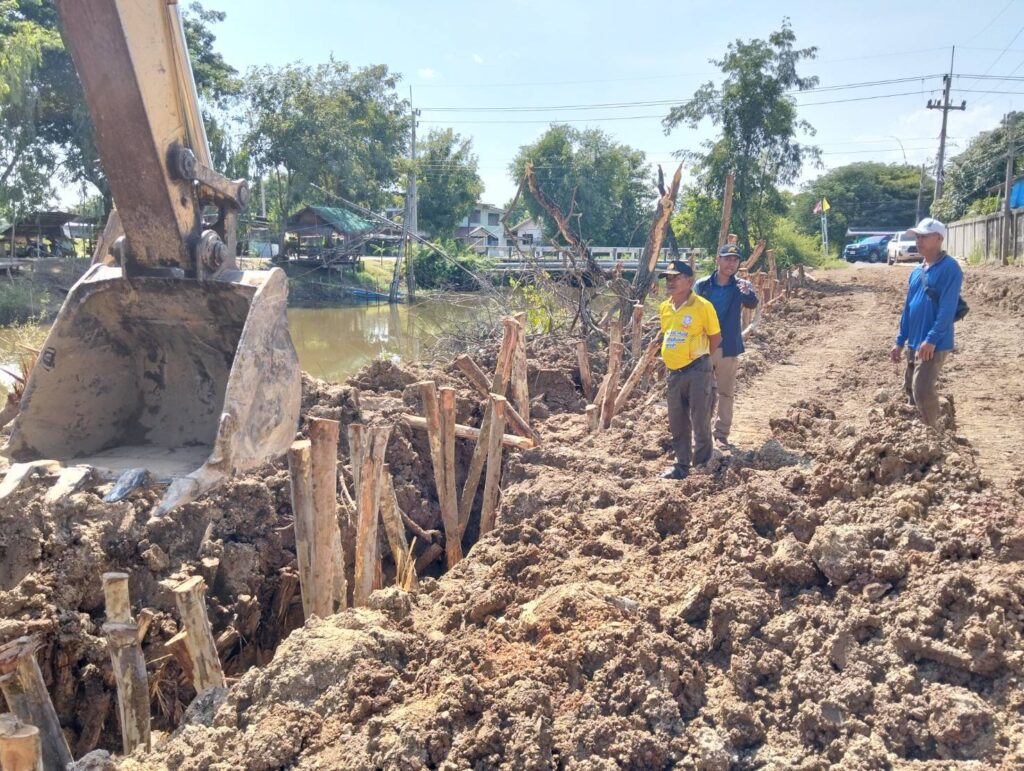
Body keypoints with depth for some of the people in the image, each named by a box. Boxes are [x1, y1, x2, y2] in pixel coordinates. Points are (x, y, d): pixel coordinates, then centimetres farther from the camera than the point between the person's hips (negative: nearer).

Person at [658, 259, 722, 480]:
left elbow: (716, 337, 0)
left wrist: (698, 355, 9)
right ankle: (681, 465, 25)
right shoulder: (664, 308, 8)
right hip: (674, 373, 6)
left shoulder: (702, 306, -9)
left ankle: (703, 465, 12)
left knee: (700, 422, 0)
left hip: (697, 371, -6)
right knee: (677, 424, 13)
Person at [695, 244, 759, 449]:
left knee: (726, 393, 7)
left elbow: (752, 304, -21)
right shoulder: (702, 285, -2)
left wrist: (748, 292, -43)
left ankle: (721, 433, 17)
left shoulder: (740, 286, -2)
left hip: (728, 348, 0)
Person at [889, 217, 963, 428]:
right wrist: (900, 341, 16)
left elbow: (947, 308, -20)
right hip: (914, 342, 9)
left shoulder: (949, 268, -12)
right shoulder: (917, 272, 13)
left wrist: (931, 339, -25)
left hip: (933, 344, -9)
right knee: (910, 389, 15)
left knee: (922, 391, -13)